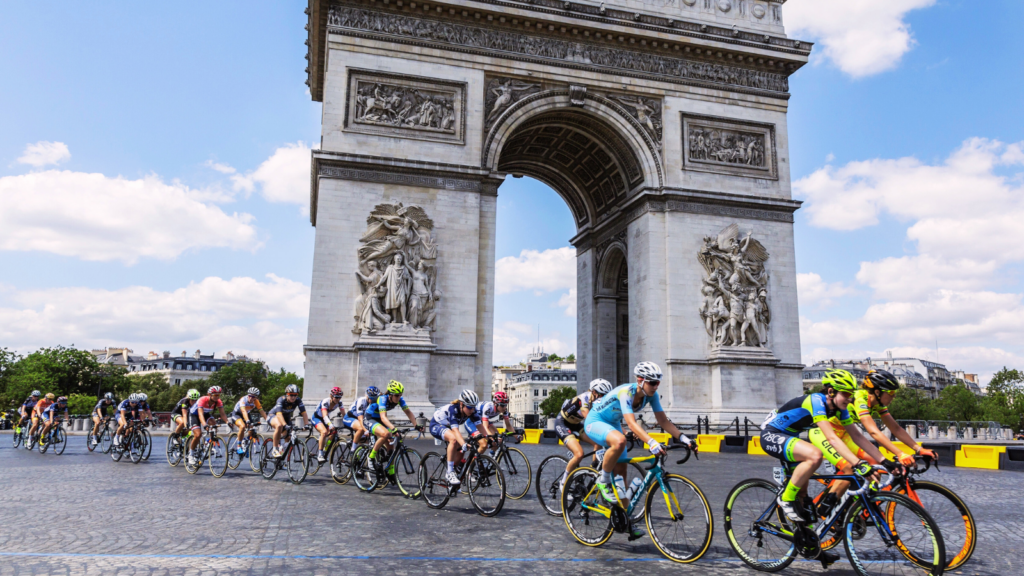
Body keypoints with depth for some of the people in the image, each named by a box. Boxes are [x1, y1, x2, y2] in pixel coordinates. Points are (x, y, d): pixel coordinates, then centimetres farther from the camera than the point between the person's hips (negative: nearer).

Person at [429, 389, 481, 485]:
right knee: (454, 439, -35)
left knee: (459, 453, -6)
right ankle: (450, 473, -27)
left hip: (448, 427, 7)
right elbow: (455, 430, -47)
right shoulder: (452, 409, -37)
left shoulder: (471, 411, -19)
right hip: (436, 425, -7)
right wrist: (464, 445, -60)